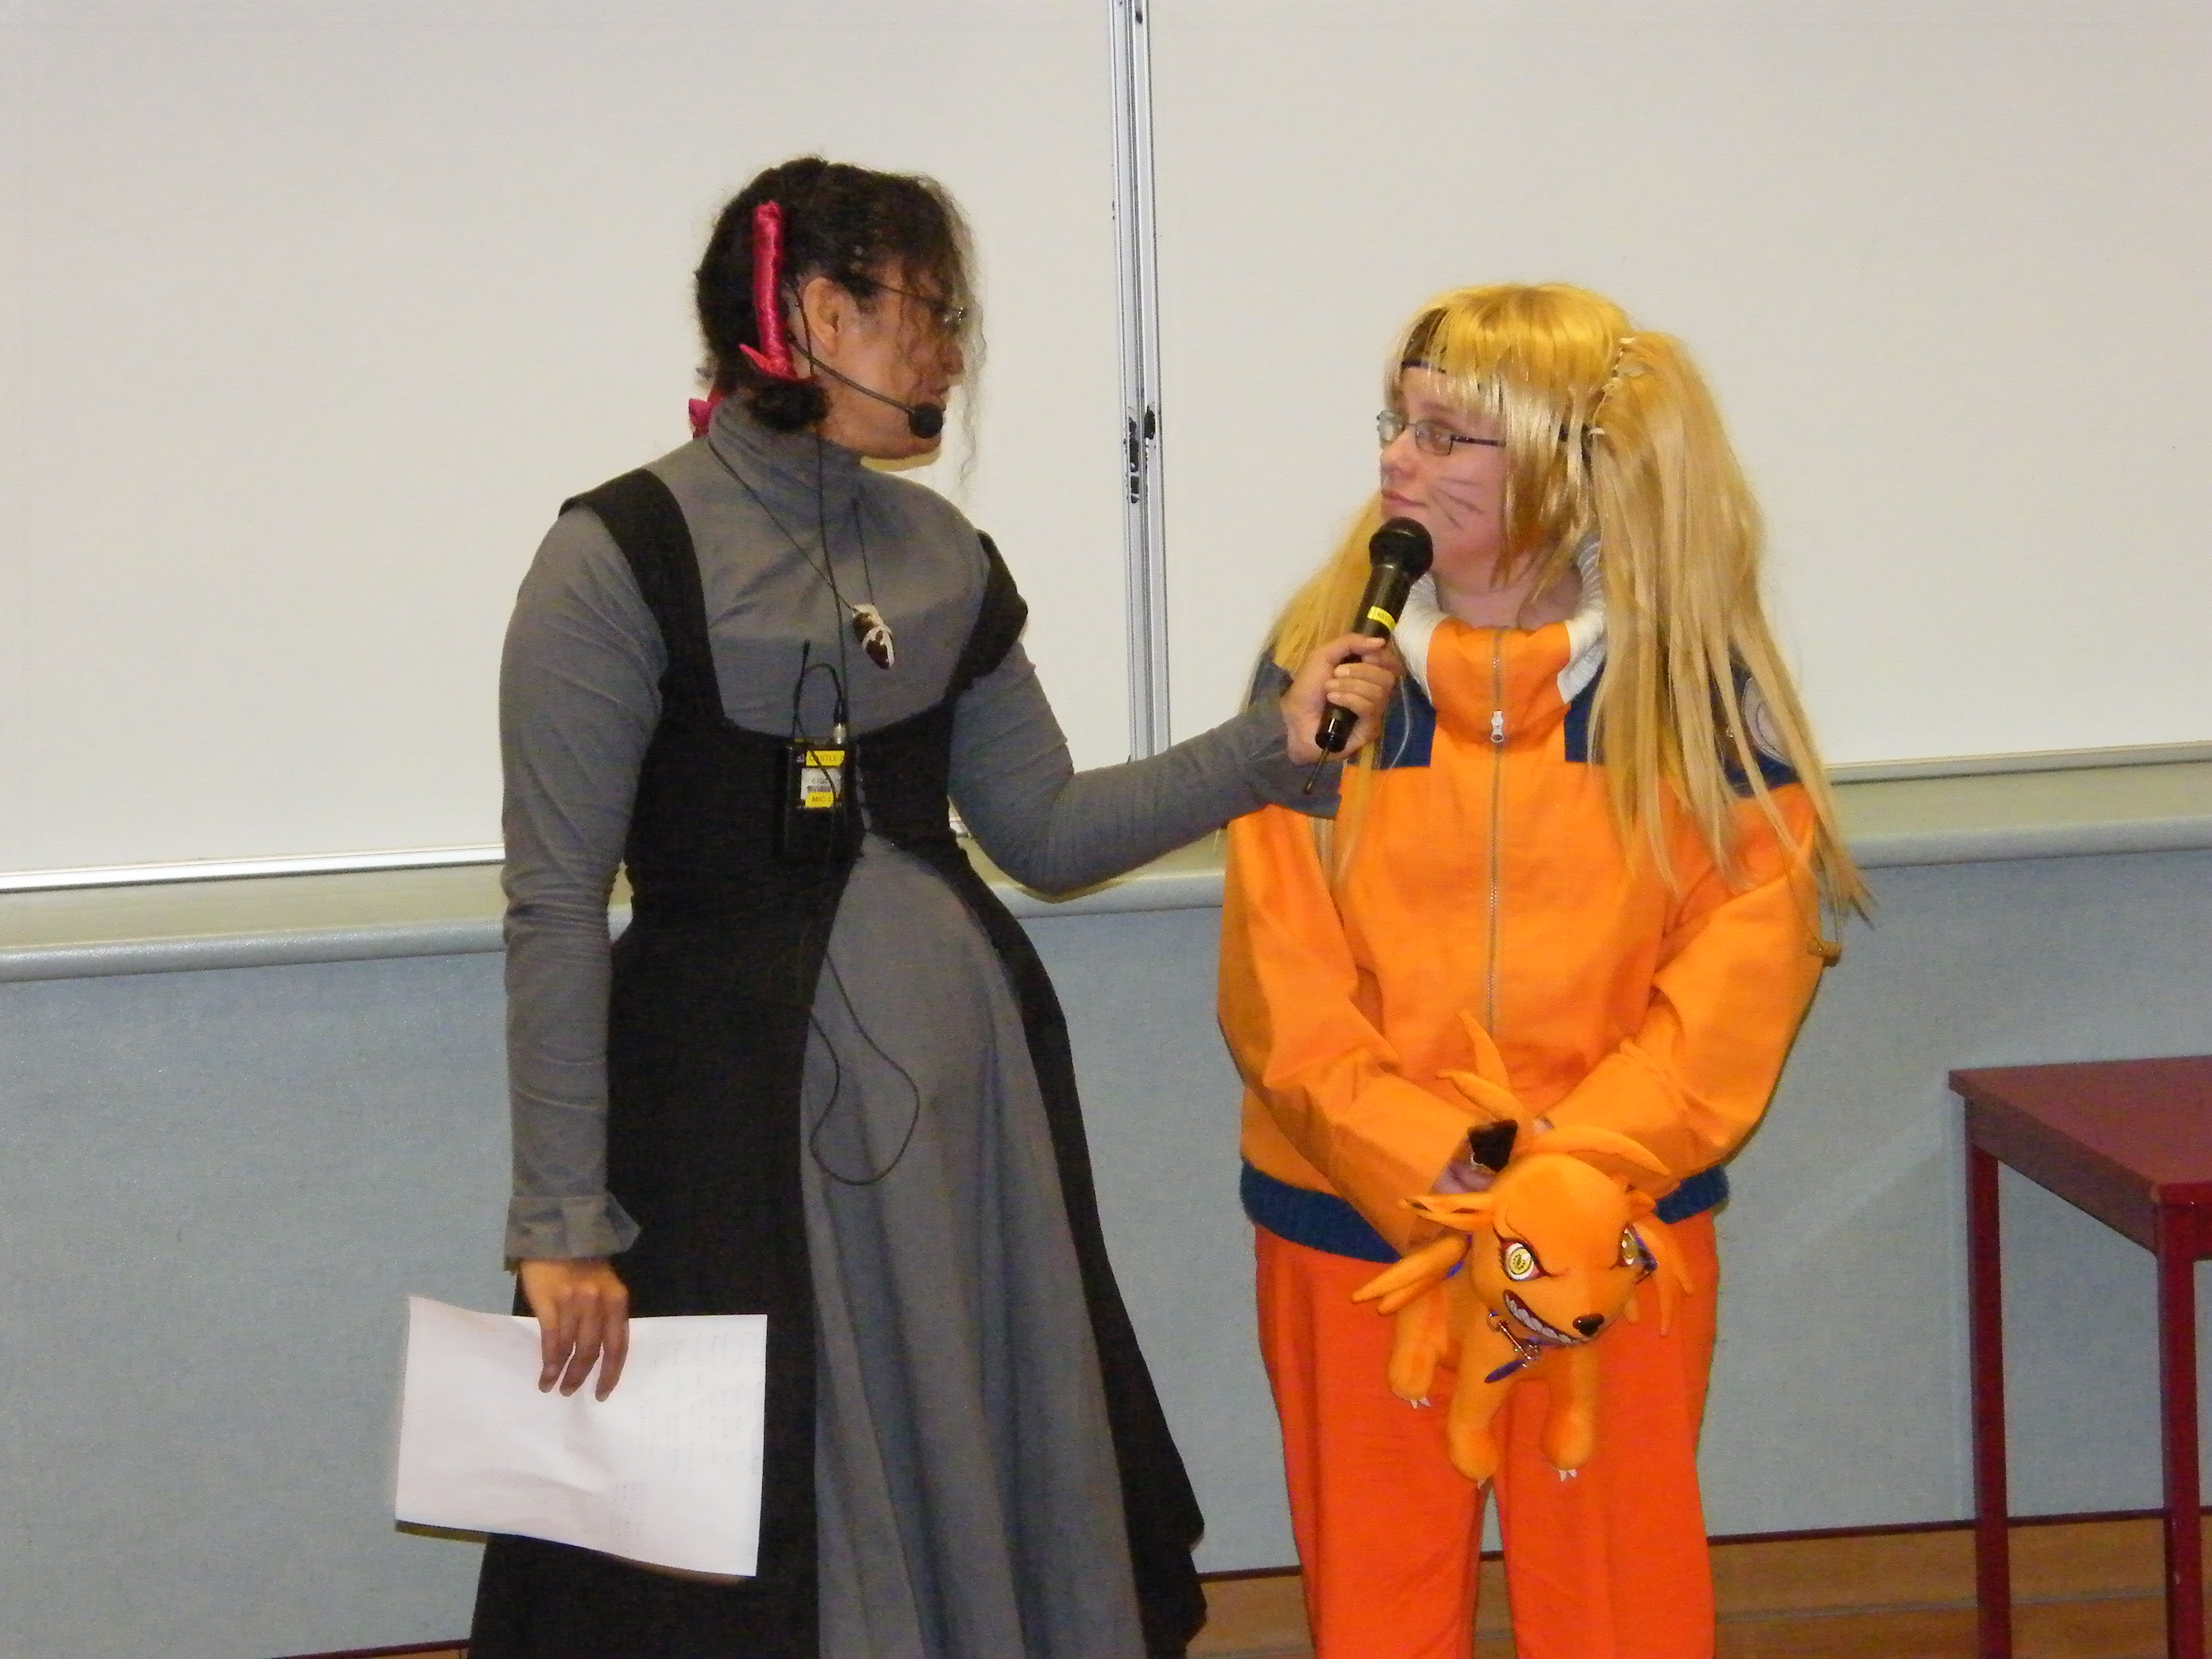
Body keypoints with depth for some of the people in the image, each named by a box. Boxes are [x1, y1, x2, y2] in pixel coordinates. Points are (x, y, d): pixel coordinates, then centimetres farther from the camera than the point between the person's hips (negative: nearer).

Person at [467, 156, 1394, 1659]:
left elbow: (1046, 830, 14)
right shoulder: (625, 560, -11)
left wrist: (1274, 745, 3)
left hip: (977, 1086, 6)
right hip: (745, 1113, -6)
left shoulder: (942, 558, 9)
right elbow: (556, 912, -13)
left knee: (998, 1507, 13)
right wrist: (564, 1226, -16)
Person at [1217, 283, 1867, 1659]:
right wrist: (1420, 1162, -17)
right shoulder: (1327, 660, -2)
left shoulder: (1691, 675, -3)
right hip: (1354, 1226, 1)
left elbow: (1752, 954, -7)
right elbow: (1280, 984, -4)